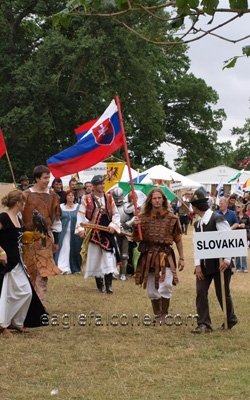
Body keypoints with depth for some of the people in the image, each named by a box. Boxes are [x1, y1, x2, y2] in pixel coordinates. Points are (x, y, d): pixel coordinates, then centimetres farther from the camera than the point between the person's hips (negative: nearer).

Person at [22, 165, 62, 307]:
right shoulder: (26, 195, -2)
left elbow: (56, 219, 13)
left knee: (43, 272, -2)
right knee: (27, 271, 4)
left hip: (45, 238, 2)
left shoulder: (53, 196, 7)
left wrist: (56, 240, 12)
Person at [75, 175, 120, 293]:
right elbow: (81, 215, -1)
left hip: (107, 232, 0)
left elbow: (116, 214, 8)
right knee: (95, 257, 7)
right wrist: (80, 229, -12)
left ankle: (108, 285, -10)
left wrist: (113, 225, -7)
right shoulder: (87, 199, -1)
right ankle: (99, 284, 19)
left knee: (109, 257, -10)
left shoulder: (109, 198, 5)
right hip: (93, 233, 0)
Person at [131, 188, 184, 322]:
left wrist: (181, 258, 3)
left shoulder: (171, 218, 0)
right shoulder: (143, 217, 2)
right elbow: (136, 238, 4)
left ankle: (164, 314, 4)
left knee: (165, 287, -14)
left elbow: (178, 239, 6)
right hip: (148, 256, 2)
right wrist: (136, 227, -14)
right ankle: (157, 314, 25)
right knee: (152, 290, 7)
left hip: (165, 256, -2)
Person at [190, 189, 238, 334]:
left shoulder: (217, 219, -13)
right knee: (201, 292, -3)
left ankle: (230, 320, 25)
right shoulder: (198, 224, 10)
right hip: (205, 264, 6)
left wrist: (227, 260, -20)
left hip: (220, 263, -6)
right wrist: (197, 264, -2)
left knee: (223, 293, 4)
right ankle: (204, 324, 0)